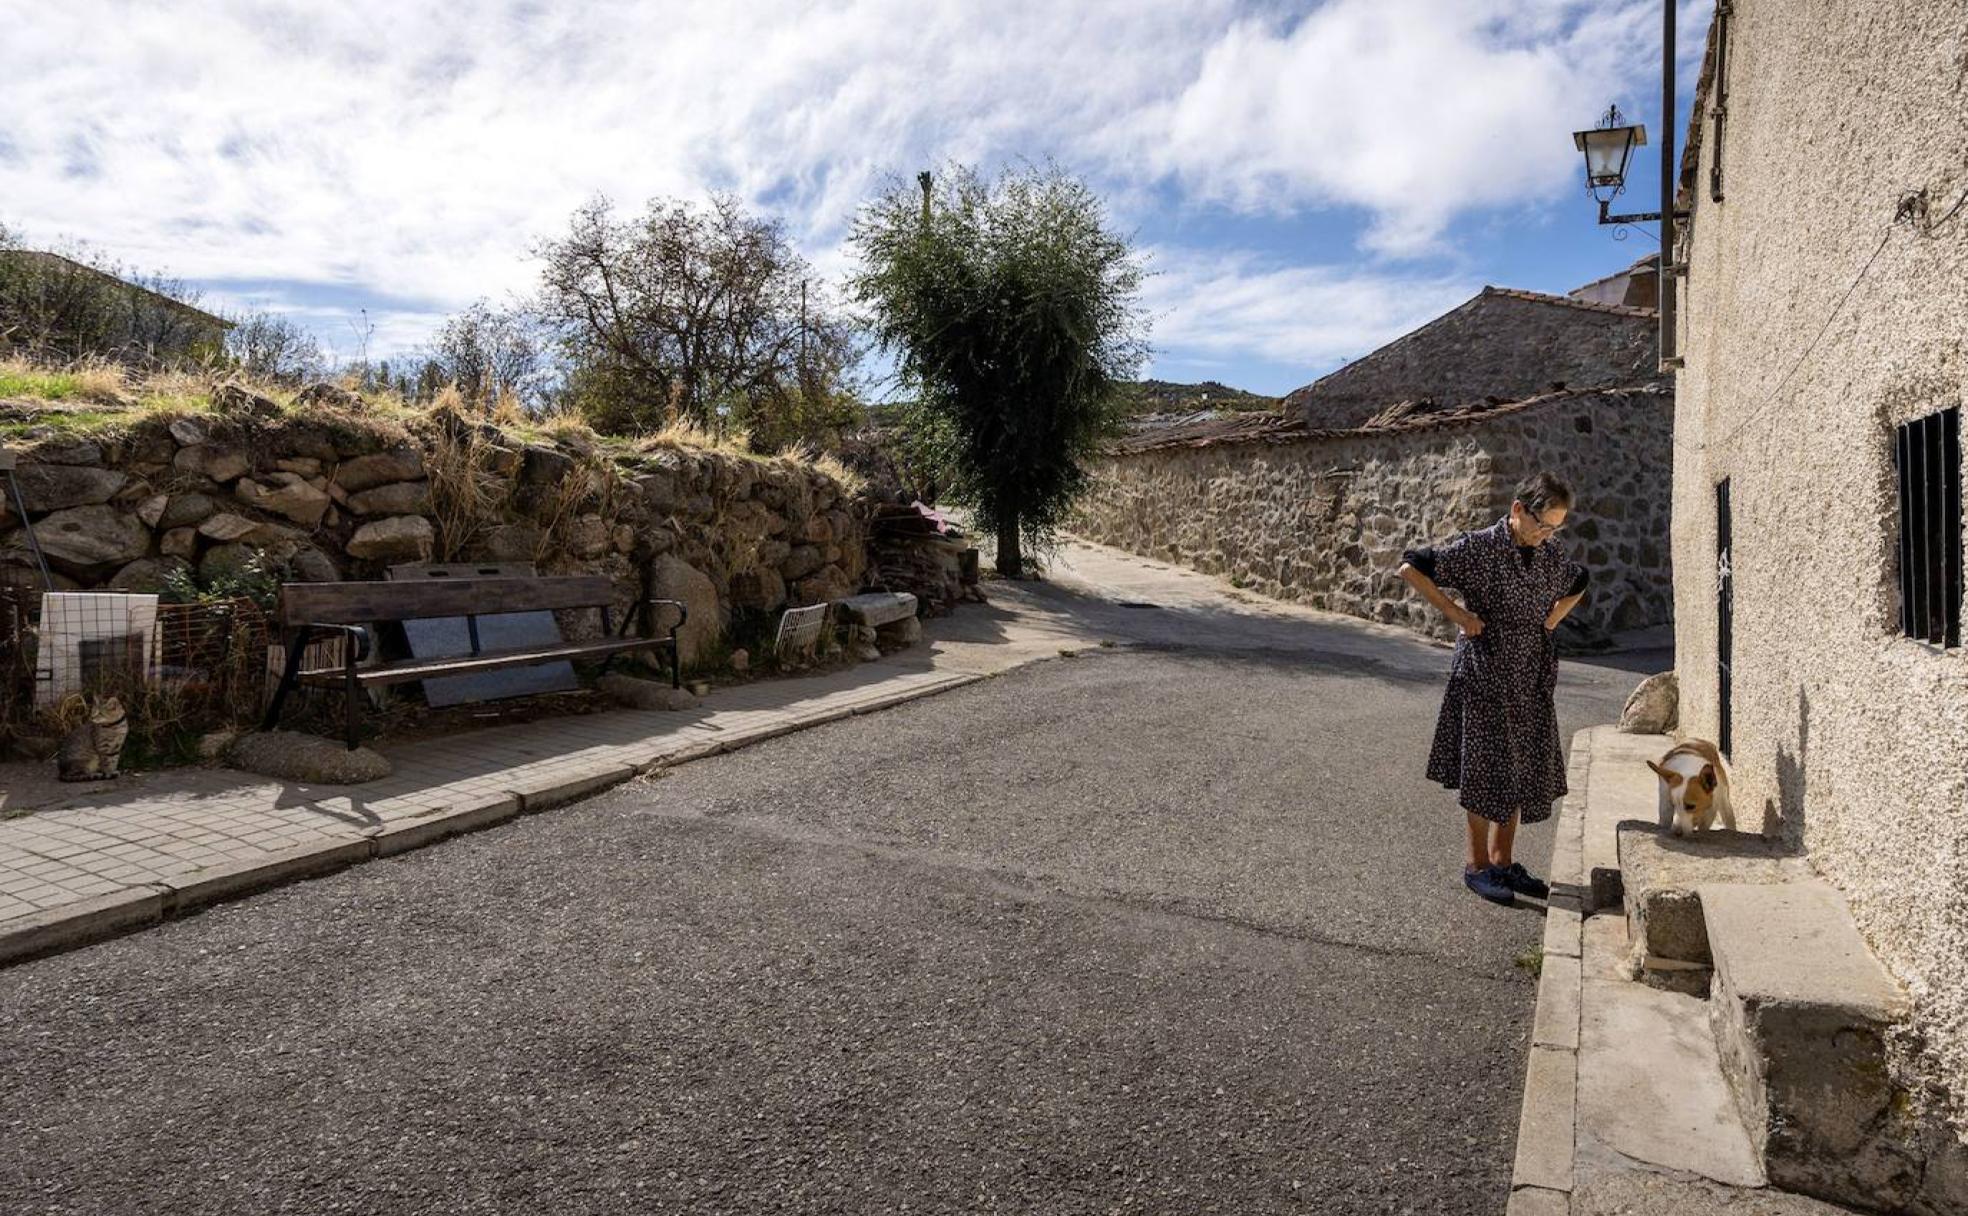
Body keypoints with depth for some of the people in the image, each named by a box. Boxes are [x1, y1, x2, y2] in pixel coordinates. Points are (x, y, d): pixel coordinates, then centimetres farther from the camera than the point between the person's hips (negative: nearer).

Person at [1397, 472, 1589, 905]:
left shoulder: (1552, 553, 5)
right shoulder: (1478, 547, -14)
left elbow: (1577, 586, 26)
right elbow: (1410, 568, -16)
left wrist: (1550, 622, 9)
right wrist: (1457, 614, -16)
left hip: (1532, 679, 6)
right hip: (1485, 675, -6)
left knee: (1526, 769, 11)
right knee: (1487, 769, 0)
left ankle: (1503, 860, 25)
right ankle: (1478, 865, 14)